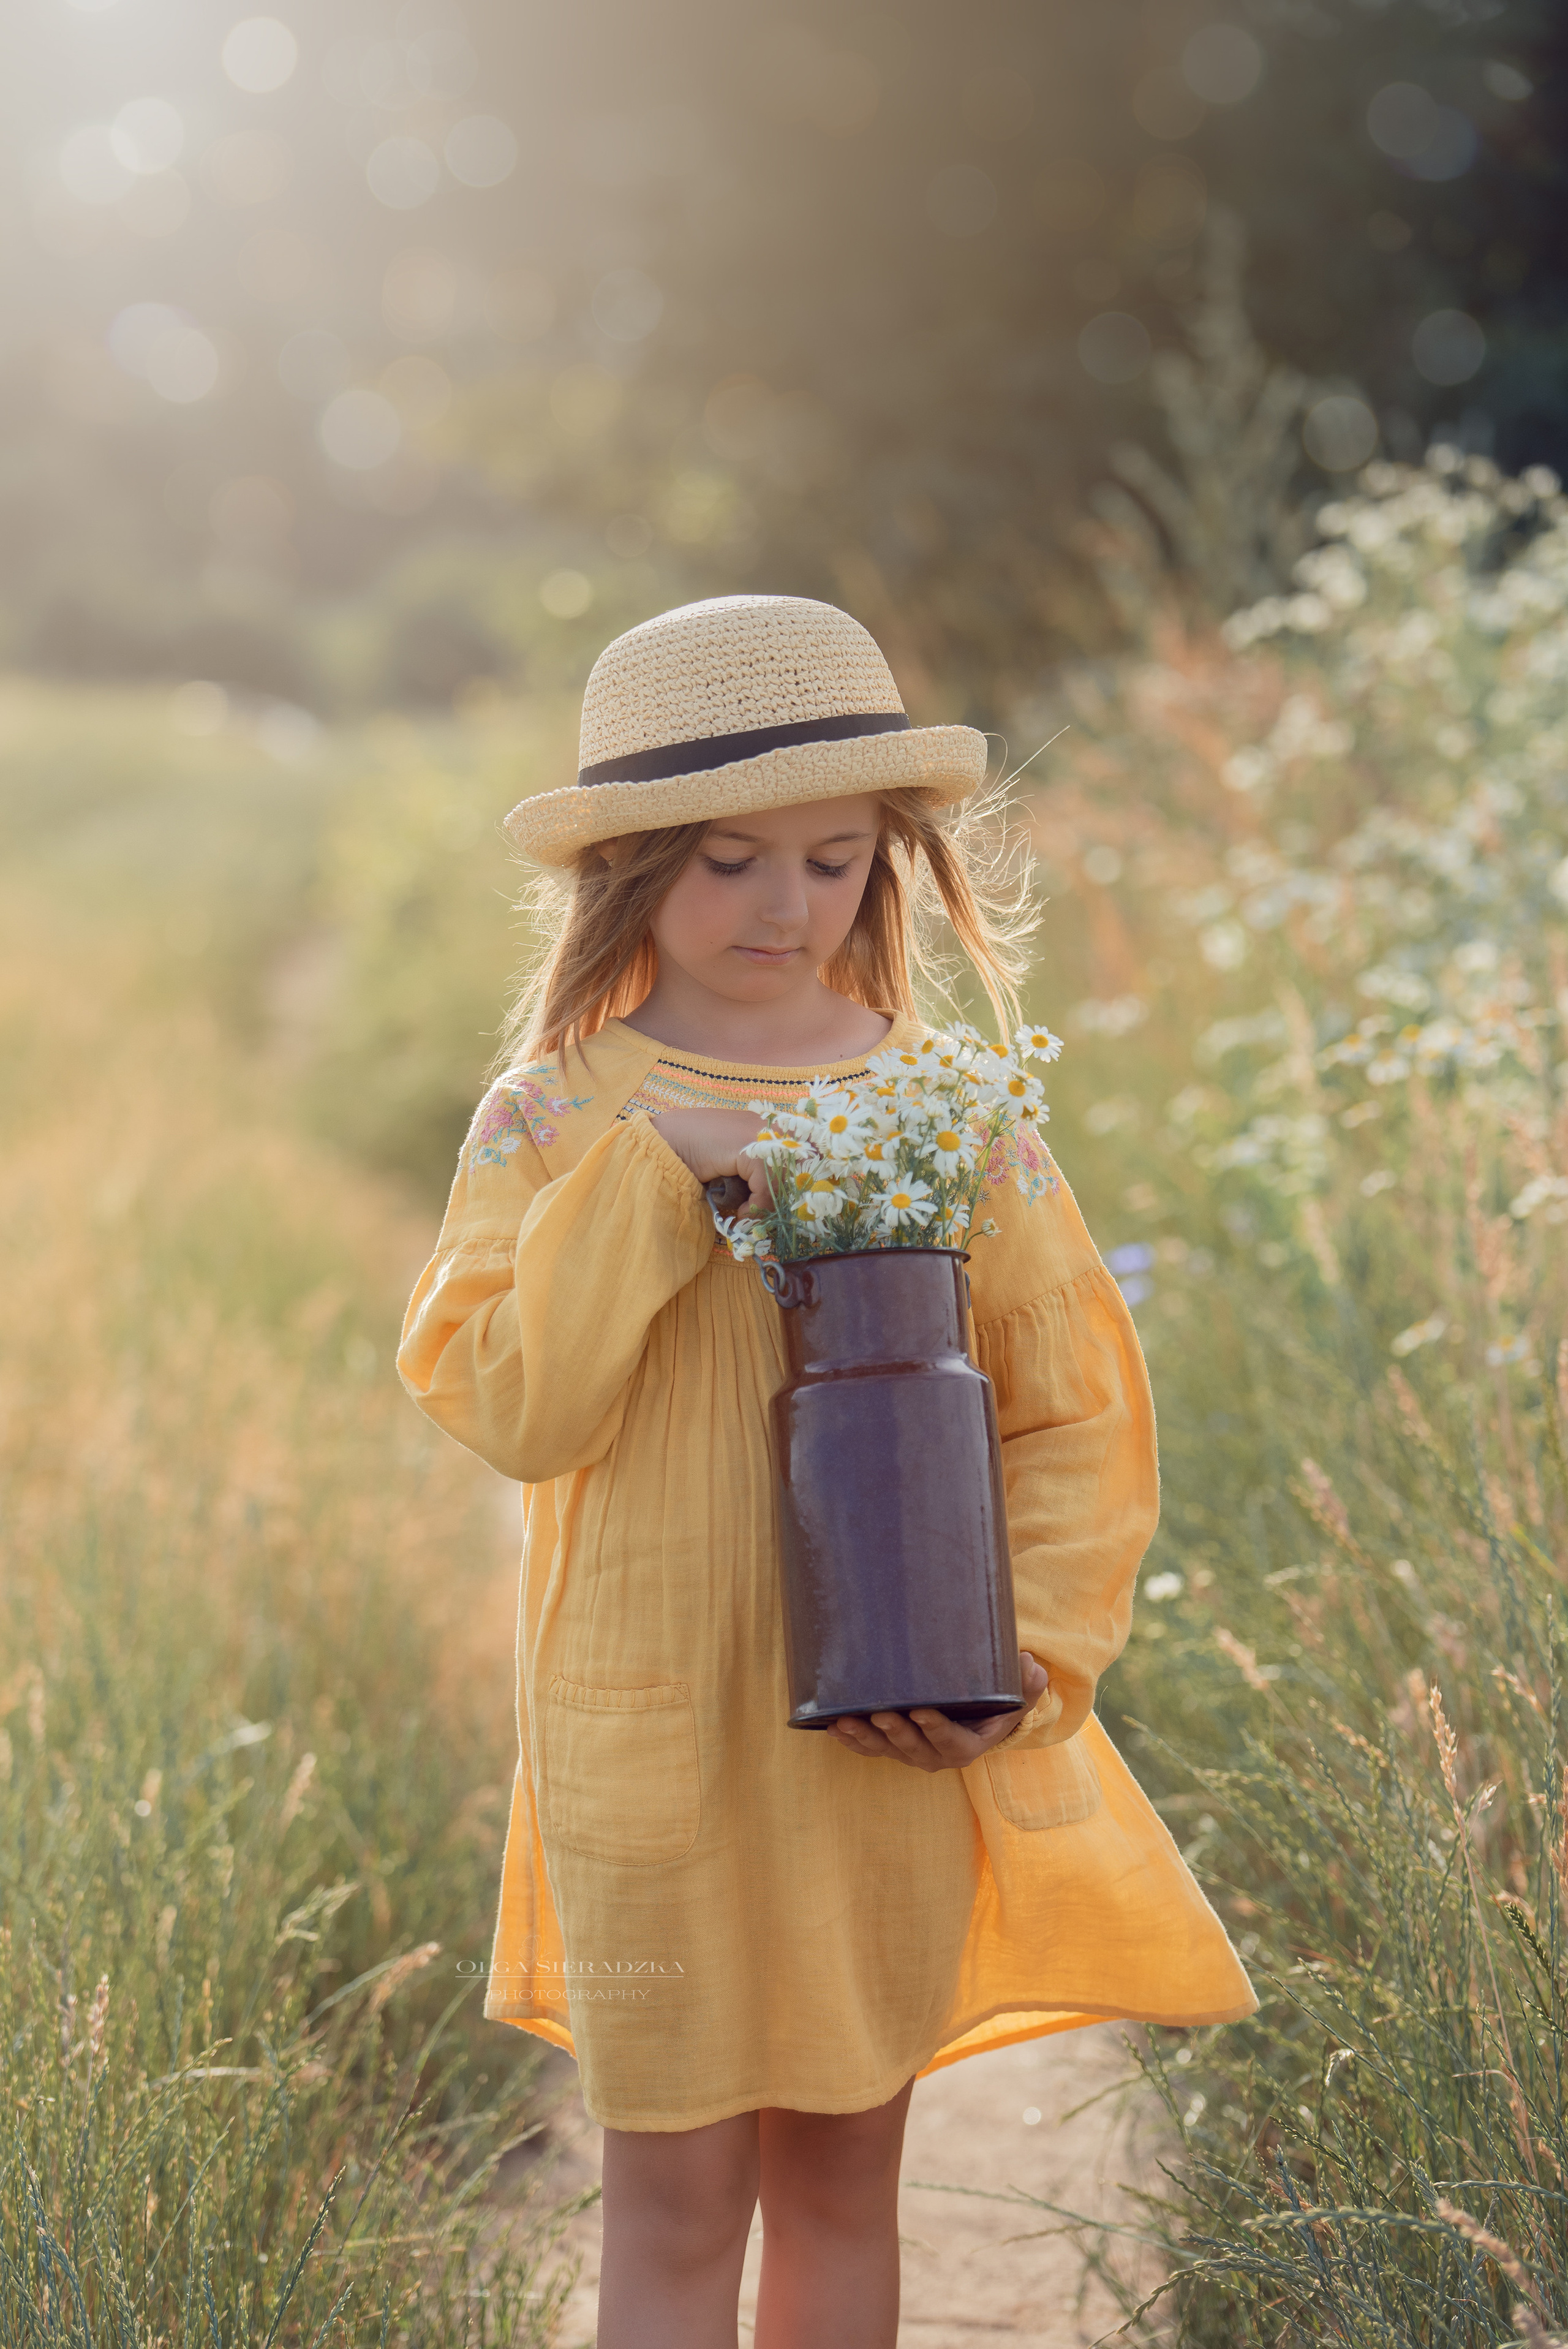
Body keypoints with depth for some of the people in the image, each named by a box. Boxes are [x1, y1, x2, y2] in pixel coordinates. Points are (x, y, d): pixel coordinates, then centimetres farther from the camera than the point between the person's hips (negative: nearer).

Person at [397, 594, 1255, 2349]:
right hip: (660, 1733, -2)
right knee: (677, 2195, 6)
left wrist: (1027, 1661, -11)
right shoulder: (556, 1120, -3)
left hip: (892, 1742, 2)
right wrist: (650, 1179, -19)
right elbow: (510, 1409, -12)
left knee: (846, 2173, 14)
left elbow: (1080, 1413, 2)